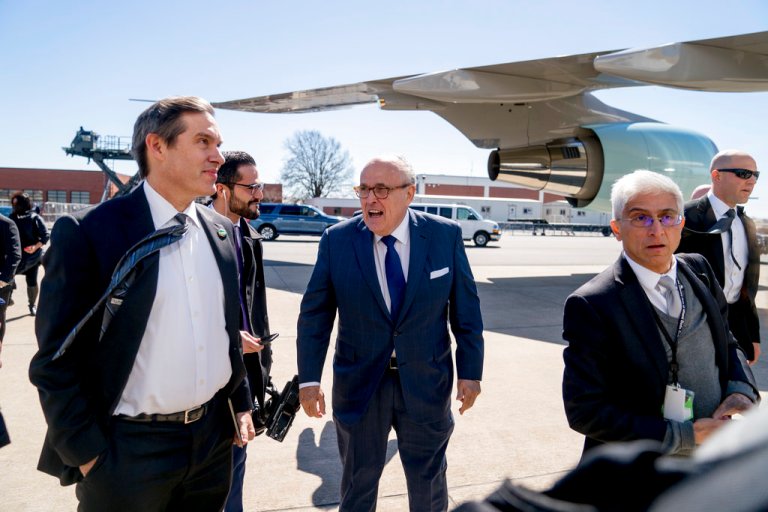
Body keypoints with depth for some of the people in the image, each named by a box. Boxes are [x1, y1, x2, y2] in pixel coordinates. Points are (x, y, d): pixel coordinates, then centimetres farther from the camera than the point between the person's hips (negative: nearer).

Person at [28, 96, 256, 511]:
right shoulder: (87, 232, -14)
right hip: (126, 449, -5)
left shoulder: (222, 231, 3)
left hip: (214, 438, 5)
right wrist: (86, 453, -11)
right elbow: (57, 358, -11)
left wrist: (241, 403, 10)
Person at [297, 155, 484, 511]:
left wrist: (470, 371, -2)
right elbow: (315, 314, -5)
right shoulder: (336, 240, -9)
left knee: (429, 481, 20)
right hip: (359, 384, 0)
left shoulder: (446, 235, -8)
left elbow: (466, 307, -2)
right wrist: (309, 378, -7)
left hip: (426, 382, 0)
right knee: (357, 482, 19)